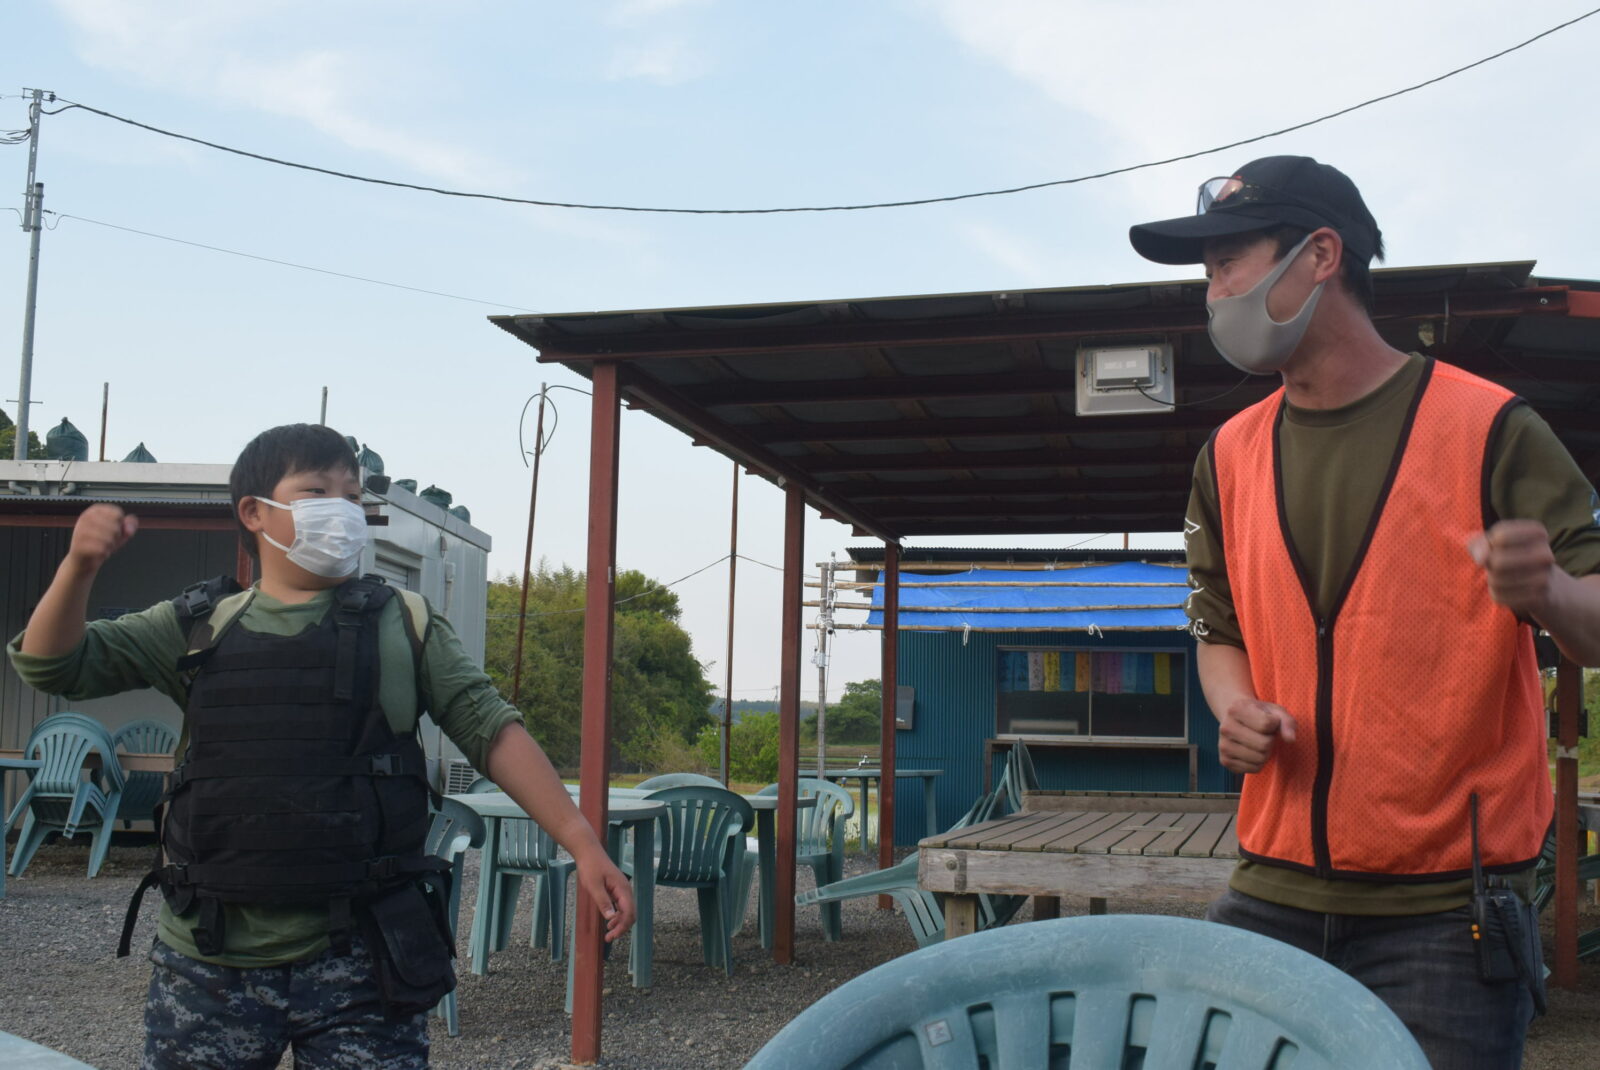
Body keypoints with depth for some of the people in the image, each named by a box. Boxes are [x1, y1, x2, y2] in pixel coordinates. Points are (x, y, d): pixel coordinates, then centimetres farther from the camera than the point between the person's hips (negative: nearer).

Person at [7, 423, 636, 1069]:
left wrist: (583, 843, -7)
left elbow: (490, 729, 2)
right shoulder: (198, 627, 10)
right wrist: (79, 567, -13)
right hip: (209, 961, 1)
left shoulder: (403, 625, 7)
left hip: (358, 963, -1)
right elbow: (53, 665, 6)